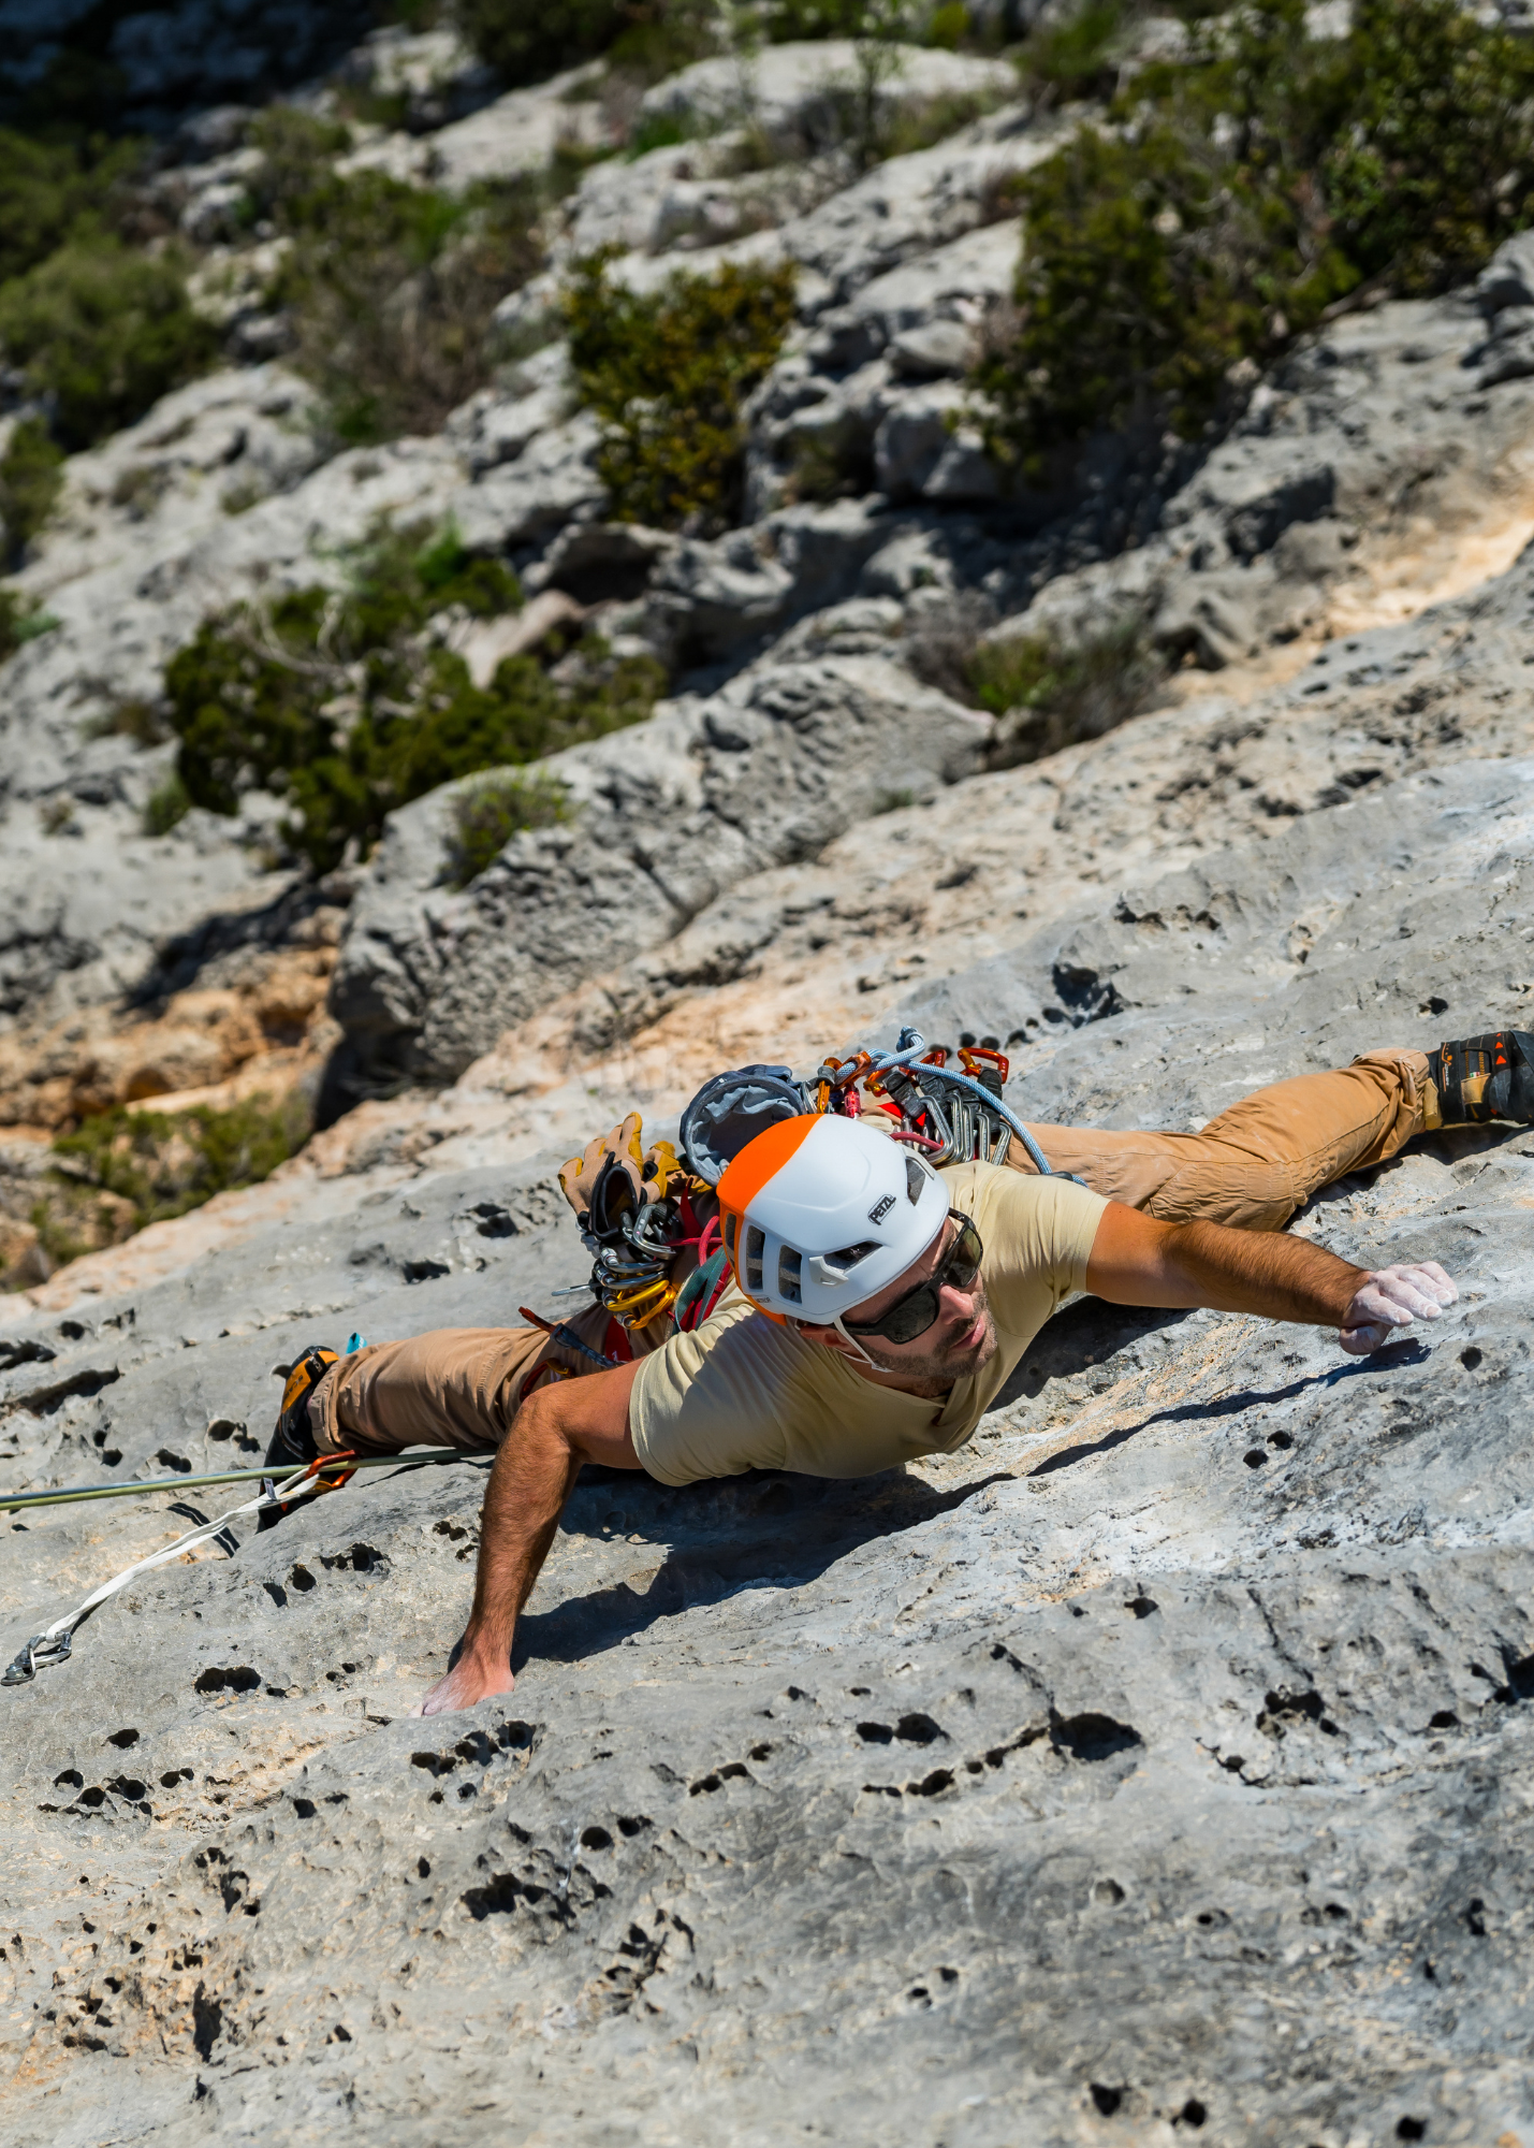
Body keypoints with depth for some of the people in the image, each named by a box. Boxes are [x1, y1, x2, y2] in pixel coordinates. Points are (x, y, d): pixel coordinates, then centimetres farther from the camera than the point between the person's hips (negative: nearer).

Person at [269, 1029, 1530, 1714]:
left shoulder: (1000, 1215, -48)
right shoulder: (748, 1389, -49)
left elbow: (1180, 1249, -38)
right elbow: (550, 1422, -37)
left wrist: (1347, 1295, -55)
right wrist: (487, 1656, -39)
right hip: (704, 1271, -1)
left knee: (1246, 1176, 10)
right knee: (523, 1374, 26)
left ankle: (1430, 1085, 42)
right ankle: (335, 1397, 58)